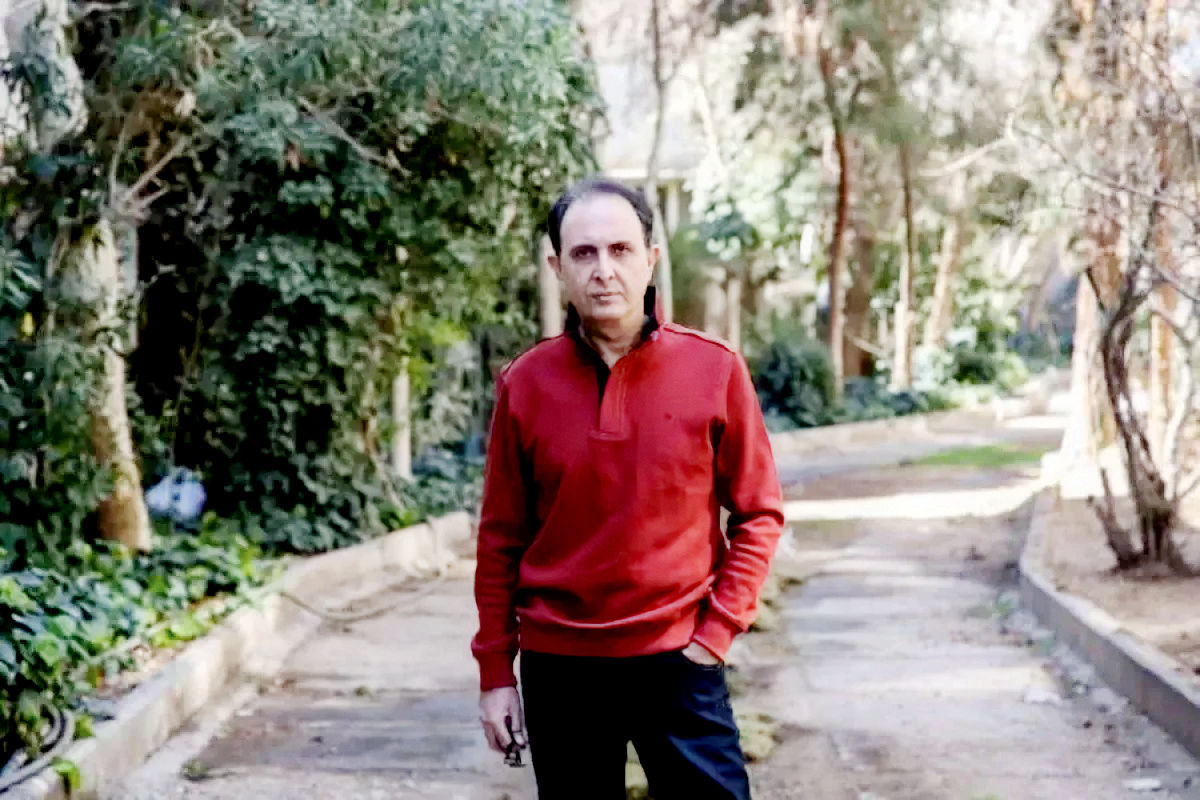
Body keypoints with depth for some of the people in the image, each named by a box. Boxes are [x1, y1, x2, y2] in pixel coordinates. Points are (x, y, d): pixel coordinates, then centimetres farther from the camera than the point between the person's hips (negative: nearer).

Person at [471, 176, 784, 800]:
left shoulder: (715, 369, -4)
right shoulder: (524, 385, -1)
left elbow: (758, 514, 2)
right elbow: (501, 539, 4)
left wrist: (716, 631, -6)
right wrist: (495, 673, 4)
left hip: (677, 659, -1)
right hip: (559, 668, 1)